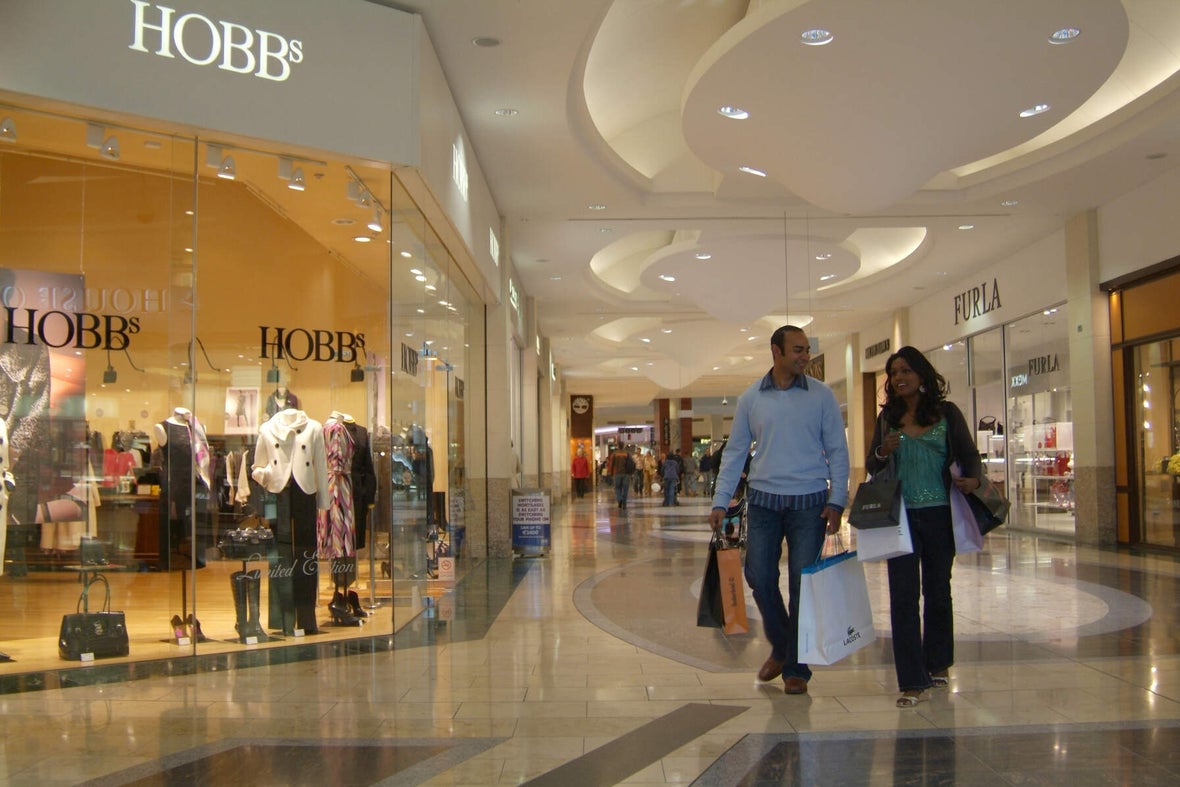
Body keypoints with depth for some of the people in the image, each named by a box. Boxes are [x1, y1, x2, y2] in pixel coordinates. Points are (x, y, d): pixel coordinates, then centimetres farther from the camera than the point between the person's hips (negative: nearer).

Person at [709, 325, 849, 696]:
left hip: (809, 503, -1)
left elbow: (837, 451, 2)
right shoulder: (751, 398, 4)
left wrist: (836, 501, -7)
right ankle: (780, 647, 27)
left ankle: (796, 668, 14)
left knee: (802, 584, 1)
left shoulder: (821, 396, 0)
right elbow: (735, 452, 7)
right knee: (759, 577, 1)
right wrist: (720, 502, 1)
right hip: (763, 500, 2)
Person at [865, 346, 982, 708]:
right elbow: (871, 467, 13)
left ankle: (937, 664, 32)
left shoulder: (946, 413, 3)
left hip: (939, 513, -1)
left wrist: (972, 478, -19)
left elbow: (969, 454, 2)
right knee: (903, 595, -4)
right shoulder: (888, 417, 9)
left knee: (937, 590, 12)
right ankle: (911, 681, -1)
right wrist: (883, 452, -9)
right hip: (900, 516, 1)